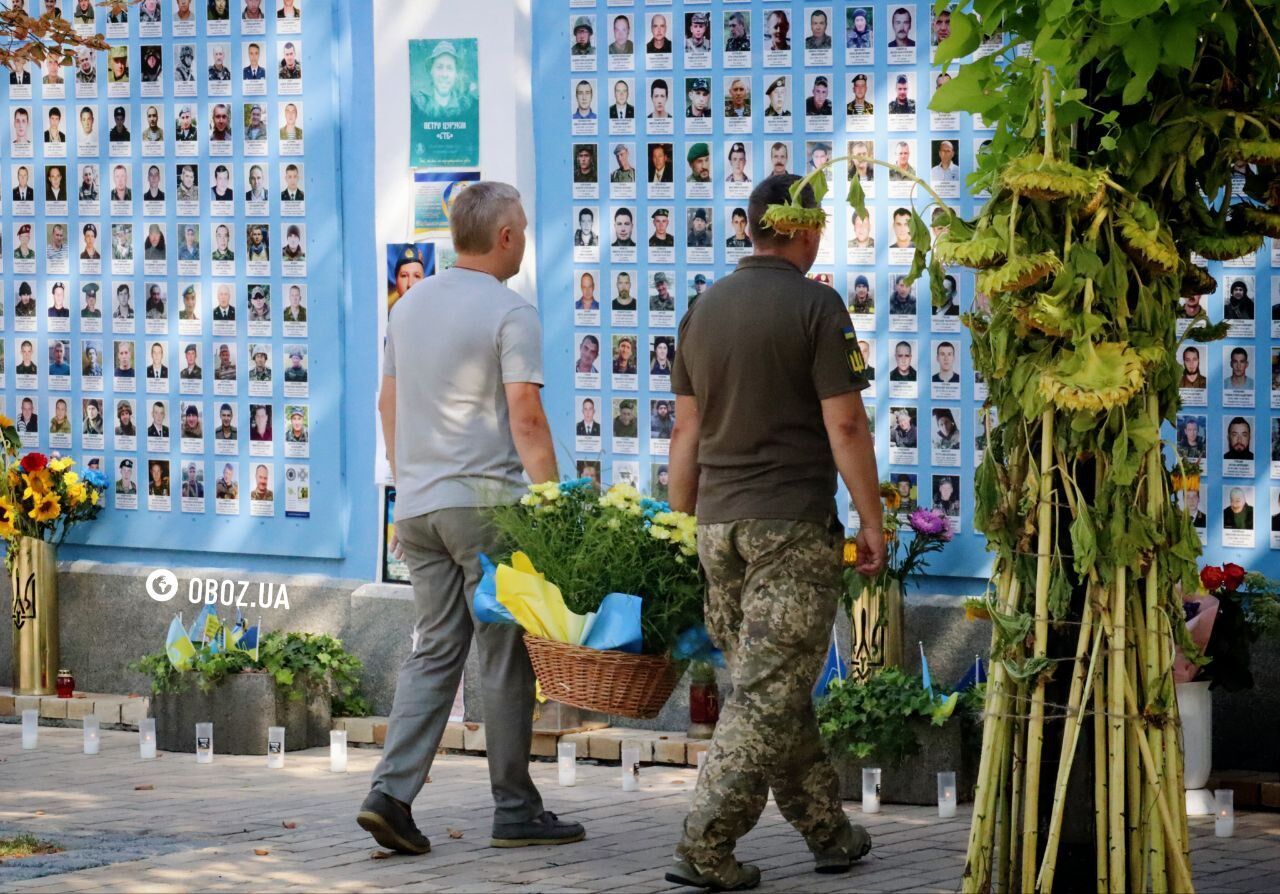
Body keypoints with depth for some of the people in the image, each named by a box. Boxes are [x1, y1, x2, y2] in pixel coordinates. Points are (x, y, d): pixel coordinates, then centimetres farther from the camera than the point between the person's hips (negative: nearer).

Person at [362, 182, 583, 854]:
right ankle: (515, 810, 7)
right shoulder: (510, 313, -10)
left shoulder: (409, 306, 14)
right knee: (505, 658, 1)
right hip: (487, 502, -7)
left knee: (434, 650, 9)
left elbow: (388, 405, 19)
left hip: (418, 504, 7)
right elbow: (526, 422, -16)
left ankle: (392, 790, -4)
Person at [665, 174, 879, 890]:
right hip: (795, 522, -6)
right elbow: (844, 426, -11)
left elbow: (687, 430, 13)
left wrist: (684, 521, 20)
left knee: (770, 683, 14)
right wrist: (873, 522, -4)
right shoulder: (815, 306, -8)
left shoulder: (707, 308, 10)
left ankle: (828, 829, 22)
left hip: (719, 523, 6)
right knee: (770, 691, -4)